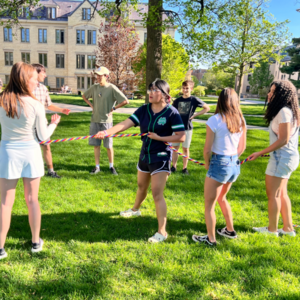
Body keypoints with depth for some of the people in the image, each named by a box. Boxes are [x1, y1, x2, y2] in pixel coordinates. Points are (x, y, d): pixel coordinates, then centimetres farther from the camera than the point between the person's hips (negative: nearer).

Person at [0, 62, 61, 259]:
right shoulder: (35, 105, -11)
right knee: (32, 200, 13)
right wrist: (54, 123, 12)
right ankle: (36, 242, 26)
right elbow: (43, 137, -4)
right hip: (30, 152, -1)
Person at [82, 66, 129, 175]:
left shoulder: (112, 88, -9)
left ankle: (111, 166, 19)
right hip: (95, 120, 4)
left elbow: (126, 101, -12)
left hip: (106, 121, -4)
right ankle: (97, 167, 19)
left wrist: (113, 108, -8)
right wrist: (91, 105, 10)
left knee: (108, 145, 4)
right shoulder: (94, 88, 5)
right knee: (96, 144, 8)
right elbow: (84, 96, 24)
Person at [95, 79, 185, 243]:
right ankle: (135, 209, 54)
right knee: (141, 186, 26)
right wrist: (107, 132, -28)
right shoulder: (144, 109, -4)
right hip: (145, 155, 6)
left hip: (161, 157, -6)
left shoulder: (171, 113, -16)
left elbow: (181, 137, -17)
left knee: (157, 194, -10)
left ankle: (162, 231, 0)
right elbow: (125, 123, -14)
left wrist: (159, 137, -21)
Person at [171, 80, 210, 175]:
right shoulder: (177, 100, 4)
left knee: (185, 149, 7)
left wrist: (194, 115, -5)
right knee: (175, 147, 7)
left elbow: (207, 108, 3)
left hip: (187, 128, -3)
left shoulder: (194, 100, -4)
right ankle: (174, 166, 20)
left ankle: (185, 168, 18)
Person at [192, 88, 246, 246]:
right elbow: (242, 147, 10)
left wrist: (207, 163, 4)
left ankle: (211, 239, 20)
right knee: (221, 198, 28)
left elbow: (207, 149, -13)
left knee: (209, 204, 10)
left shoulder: (214, 120, -15)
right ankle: (230, 230, 41)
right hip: (235, 165, 7)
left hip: (219, 164, -7)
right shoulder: (241, 120, 2)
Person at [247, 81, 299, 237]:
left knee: (272, 194, 2)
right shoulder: (287, 110, 11)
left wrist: (261, 153, -19)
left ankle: (272, 229, 15)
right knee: (281, 193, 17)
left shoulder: (284, 111, -19)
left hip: (282, 158, -10)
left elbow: (283, 140, -22)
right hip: (287, 157, 10)